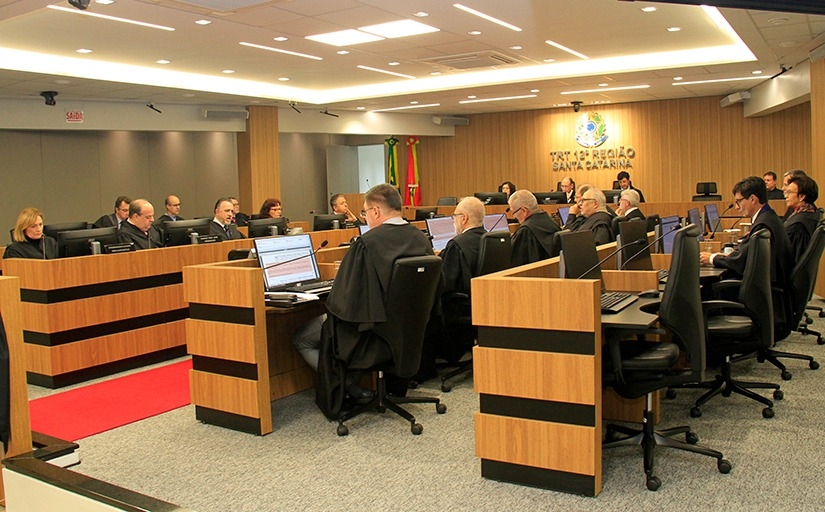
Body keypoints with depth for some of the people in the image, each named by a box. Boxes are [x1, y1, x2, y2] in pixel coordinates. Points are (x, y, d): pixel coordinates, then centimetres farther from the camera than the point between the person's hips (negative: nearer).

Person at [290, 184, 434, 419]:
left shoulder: (367, 243, -24)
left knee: (301, 339, 13)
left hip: (374, 337, -7)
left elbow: (341, 299, -20)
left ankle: (348, 386, 5)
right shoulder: (422, 239, -6)